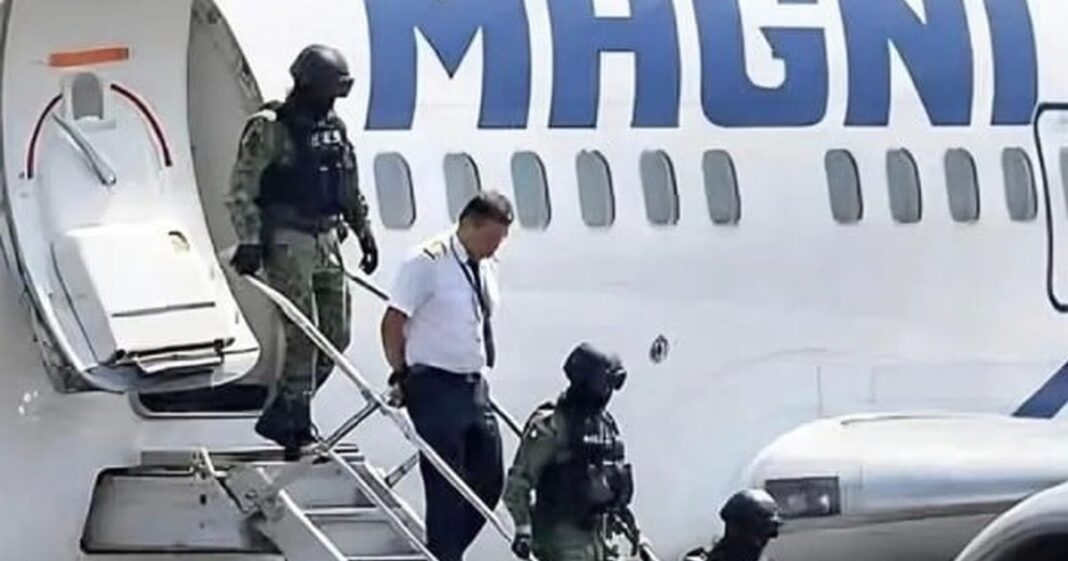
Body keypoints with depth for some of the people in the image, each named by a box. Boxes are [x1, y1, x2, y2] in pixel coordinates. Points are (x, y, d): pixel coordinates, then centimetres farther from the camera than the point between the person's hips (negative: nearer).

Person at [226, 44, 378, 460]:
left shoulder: (334, 128, 13)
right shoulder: (270, 129, -10)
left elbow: (351, 189, 23)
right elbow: (241, 190, -12)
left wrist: (365, 233, 18)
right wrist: (249, 242, -20)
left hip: (327, 240, 8)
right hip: (287, 242, -8)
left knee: (336, 337, 7)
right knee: (302, 335, -10)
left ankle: (281, 417, 19)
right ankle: (296, 427, -1)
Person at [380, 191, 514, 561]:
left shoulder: (486, 267, 10)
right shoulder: (428, 263, -12)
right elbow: (393, 323, -11)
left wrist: (480, 371, 17)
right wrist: (403, 376, -7)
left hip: (474, 386, 8)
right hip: (436, 388, -8)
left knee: (489, 480, 7)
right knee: (445, 485, -7)